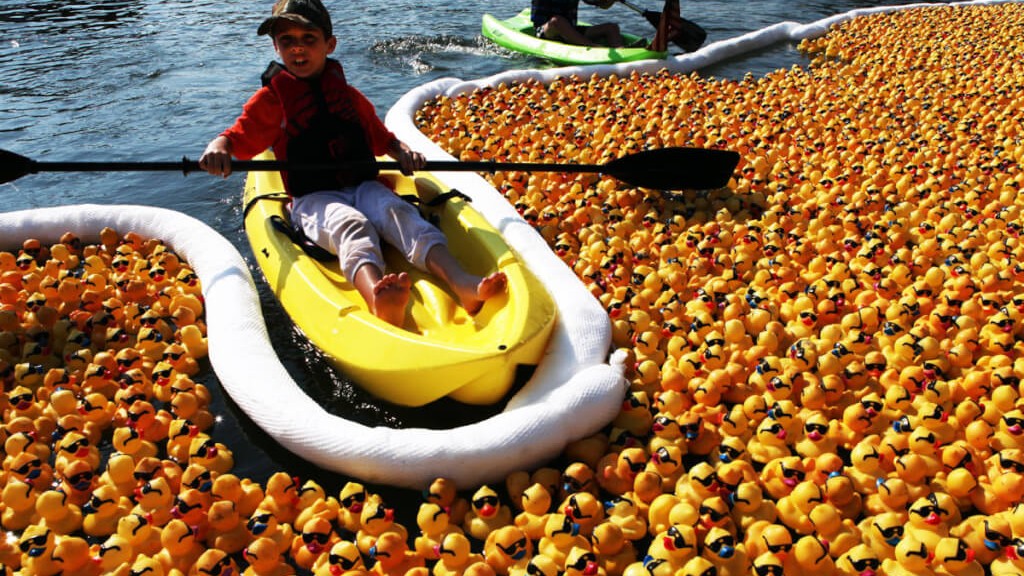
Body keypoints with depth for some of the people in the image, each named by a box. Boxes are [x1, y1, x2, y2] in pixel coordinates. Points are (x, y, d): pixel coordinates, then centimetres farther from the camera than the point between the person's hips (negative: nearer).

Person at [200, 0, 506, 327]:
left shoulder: (350, 97, 19)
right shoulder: (271, 99, 9)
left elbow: (382, 139, 25)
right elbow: (237, 136, 1)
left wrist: (403, 152, 2)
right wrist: (218, 148, -23)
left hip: (364, 187, 3)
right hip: (314, 200, -3)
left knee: (397, 211, -30)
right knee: (351, 225, -36)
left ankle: (462, 284, -54)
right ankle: (377, 298, -70)